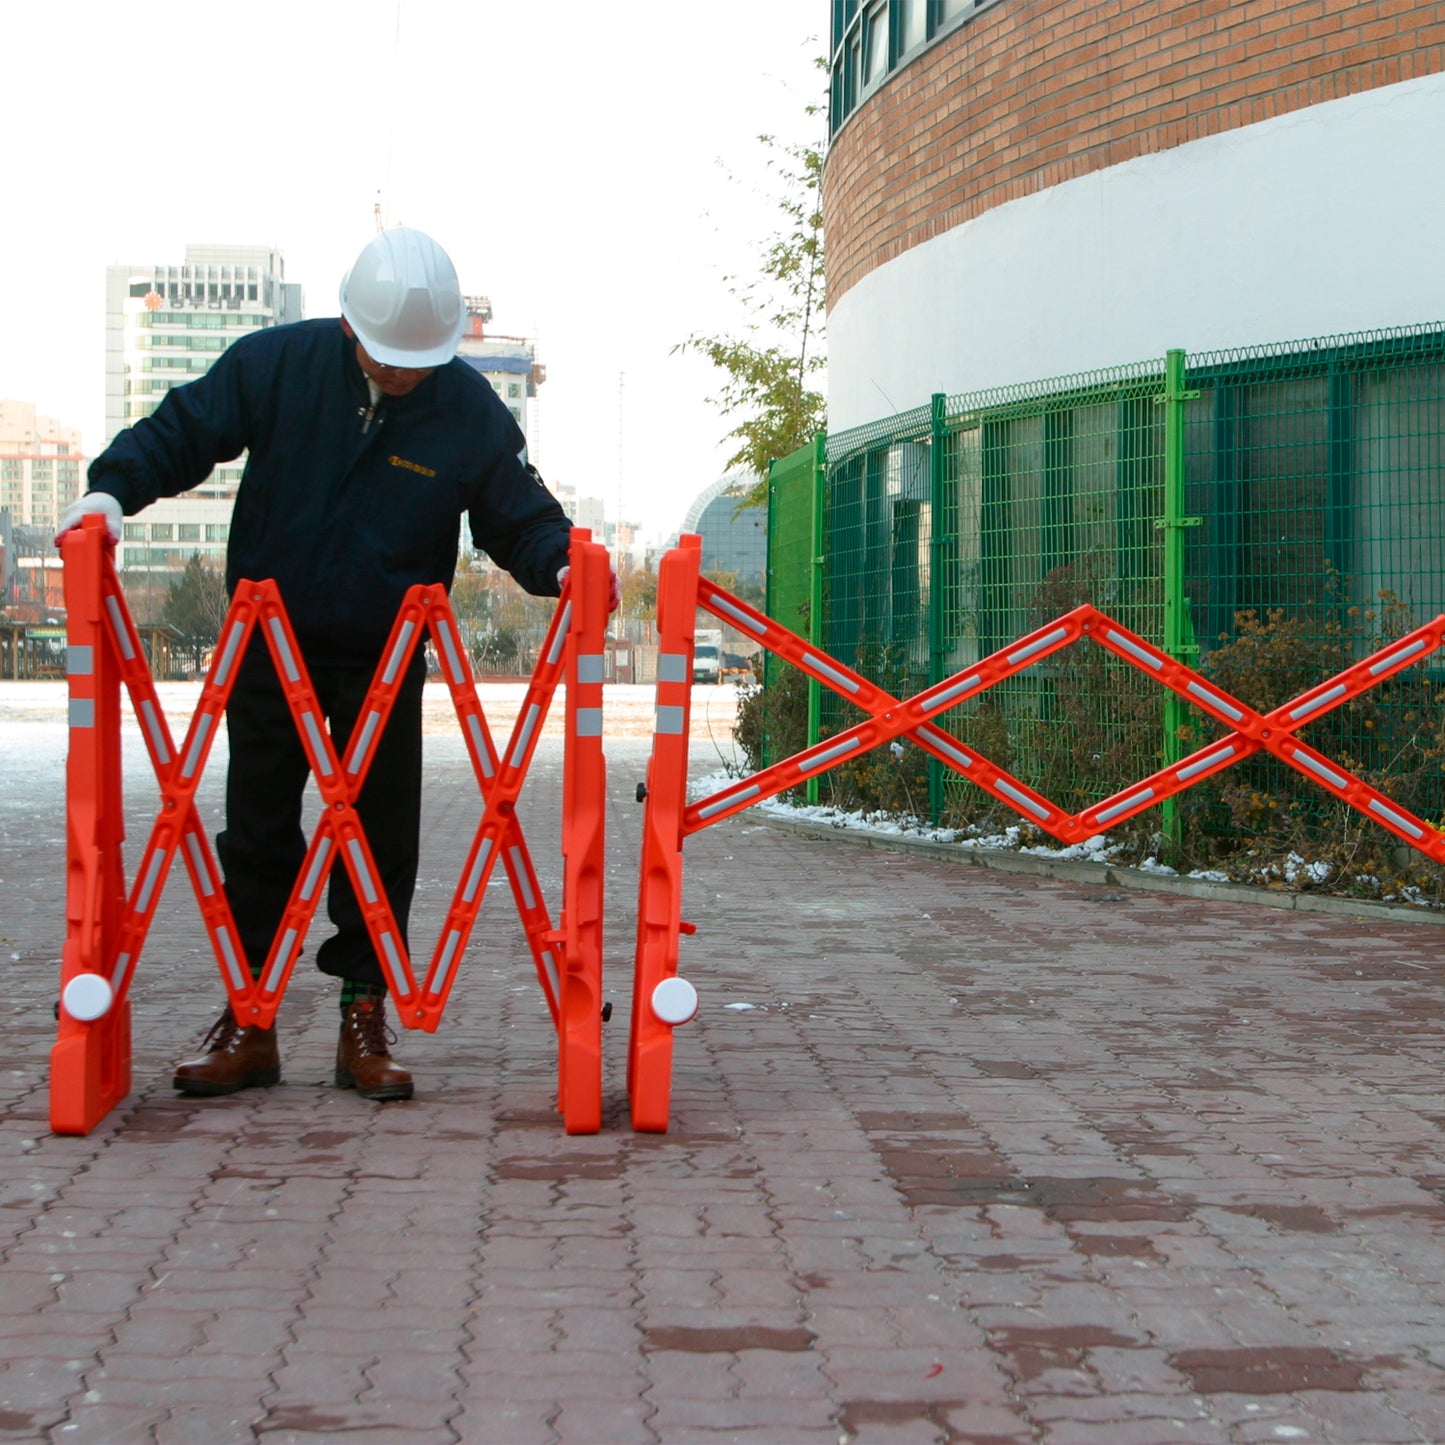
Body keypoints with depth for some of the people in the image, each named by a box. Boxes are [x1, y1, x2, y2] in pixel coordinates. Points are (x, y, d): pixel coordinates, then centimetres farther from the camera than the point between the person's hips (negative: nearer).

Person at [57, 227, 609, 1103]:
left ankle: (366, 1019, 14)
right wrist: (114, 488, -19)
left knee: (383, 841, 2)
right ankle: (248, 1023, 15)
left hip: (387, 658, 0)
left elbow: (521, 518, -5)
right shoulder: (276, 365, -11)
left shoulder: (471, 408, -11)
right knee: (257, 838, 6)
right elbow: (181, 433, -3)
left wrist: (562, 563, -26)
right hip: (269, 642, 1)